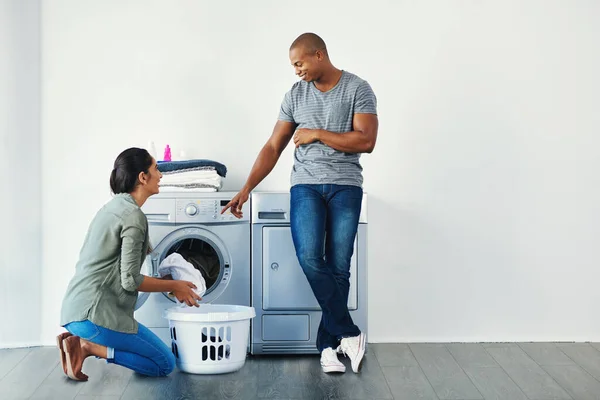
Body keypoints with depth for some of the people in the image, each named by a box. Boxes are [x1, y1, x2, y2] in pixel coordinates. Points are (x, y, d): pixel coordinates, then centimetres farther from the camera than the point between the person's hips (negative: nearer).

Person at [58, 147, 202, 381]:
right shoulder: (133, 216, -14)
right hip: (93, 311, -9)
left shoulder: (113, 206, 15)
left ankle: (80, 339, 7)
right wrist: (174, 286, -1)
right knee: (165, 364, -2)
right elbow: (130, 280, -16)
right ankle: (90, 347, -10)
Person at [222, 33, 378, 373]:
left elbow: (366, 141, -11)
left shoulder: (358, 89, 0)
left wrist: (316, 134, -8)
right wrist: (247, 189, 0)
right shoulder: (296, 95, 10)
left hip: (346, 186, -2)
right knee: (310, 257, -18)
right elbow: (273, 148, 9)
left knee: (338, 267, -4)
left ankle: (327, 345, 7)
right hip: (306, 185, 2)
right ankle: (349, 333, -8)